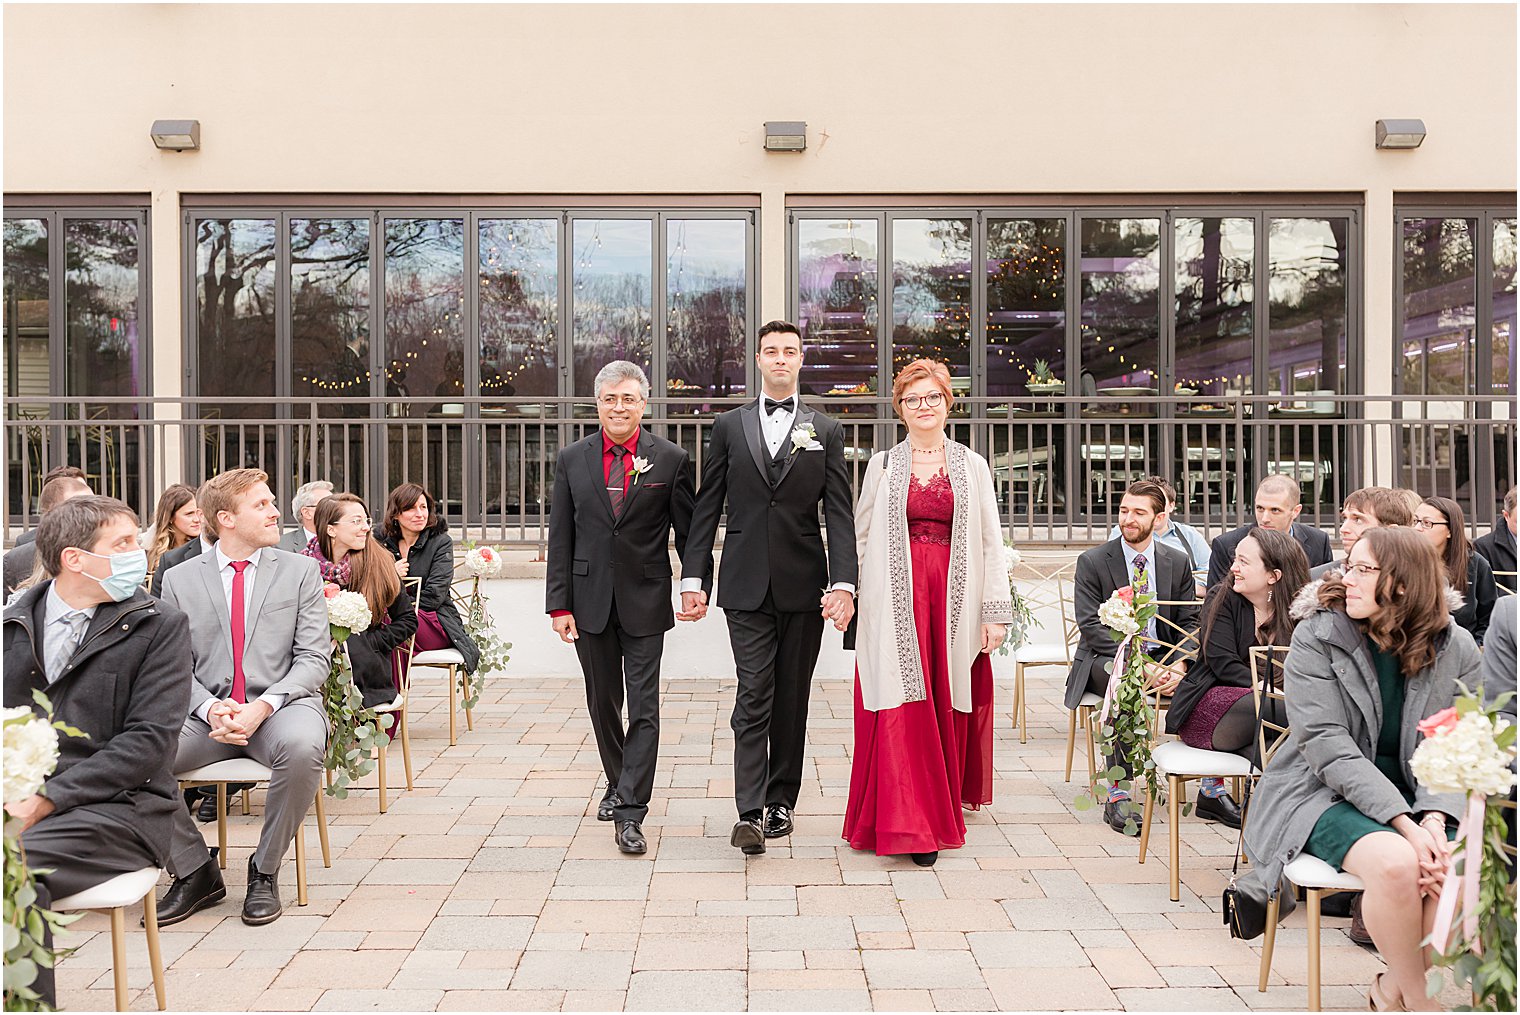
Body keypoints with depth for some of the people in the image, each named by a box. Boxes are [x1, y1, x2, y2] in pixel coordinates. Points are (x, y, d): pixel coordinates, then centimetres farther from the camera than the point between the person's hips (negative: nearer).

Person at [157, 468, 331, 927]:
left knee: (302, 747, -36)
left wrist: (263, 706, -16)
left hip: (281, 704, -1)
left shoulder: (300, 571, 8)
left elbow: (315, 657, 1)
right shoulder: (179, 580, 11)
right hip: (205, 711, 2)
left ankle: (264, 872, -12)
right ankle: (195, 872, -3)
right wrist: (210, 708, -14)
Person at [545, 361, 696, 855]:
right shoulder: (572, 460, 4)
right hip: (590, 601, 3)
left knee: (643, 708, -5)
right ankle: (618, 784, 35)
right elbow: (560, 537, 3)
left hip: (645, 602, -3)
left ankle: (630, 813, -2)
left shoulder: (670, 459, -2)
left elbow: (689, 531, 2)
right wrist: (559, 604, -2)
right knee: (603, 703, 15)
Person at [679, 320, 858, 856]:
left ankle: (781, 801, 22)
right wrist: (693, 579, 0)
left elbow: (839, 514, 1)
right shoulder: (729, 426, 8)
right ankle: (749, 814, -9)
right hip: (746, 585, -1)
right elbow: (706, 508, 7)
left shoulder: (826, 430, 8)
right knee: (753, 696, -7)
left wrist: (843, 584, -10)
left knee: (792, 699, 9)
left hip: (804, 586, 1)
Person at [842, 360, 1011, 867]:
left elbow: (991, 541, 6)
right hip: (895, 601, -1)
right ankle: (909, 824, 0)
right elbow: (858, 536, 10)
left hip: (953, 602, 1)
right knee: (901, 708, -5)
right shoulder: (882, 465, 9)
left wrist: (995, 612, 0)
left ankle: (943, 807, 22)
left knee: (946, 707, 5)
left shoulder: (972, 466, 9)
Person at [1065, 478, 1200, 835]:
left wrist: (1179, 664, -16)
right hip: (1106, 659, -3)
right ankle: (1117, 794, -36)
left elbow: (1190, 622, 5)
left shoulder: (1177, 562, 7)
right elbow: (1091, 626, -12)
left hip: (1163, 659, 4)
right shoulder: (1092, 561, -4)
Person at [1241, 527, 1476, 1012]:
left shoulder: (1456, 649, 1)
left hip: (1412, 797, 4)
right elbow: (1329, 746, -16)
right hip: (1325, 792, -3)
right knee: (1396, 862, -32)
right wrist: (1405, 824, -24)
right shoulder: (1317, 636, -9)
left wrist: (1435, 818, -21)